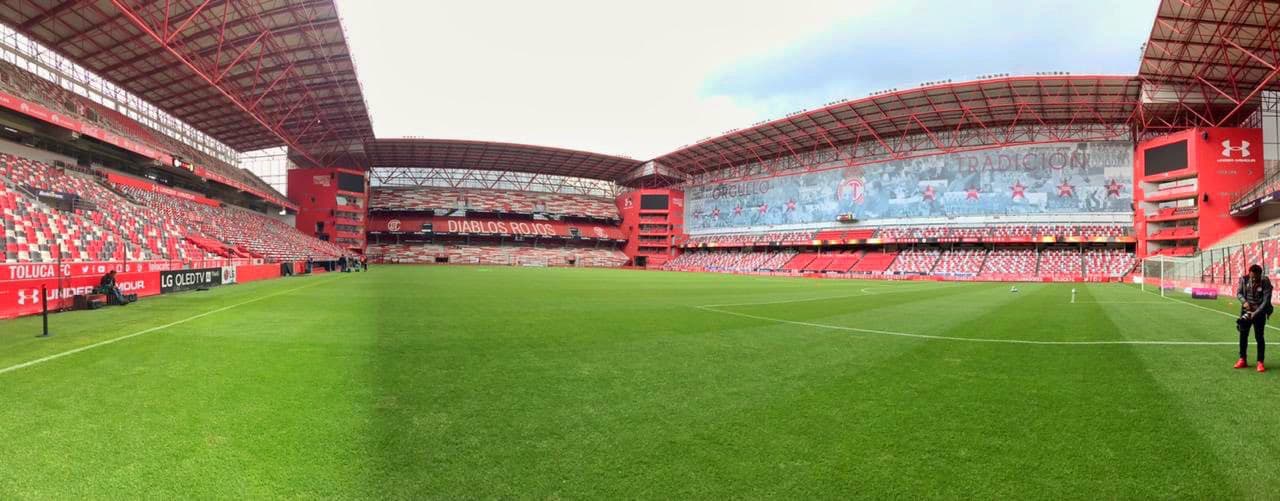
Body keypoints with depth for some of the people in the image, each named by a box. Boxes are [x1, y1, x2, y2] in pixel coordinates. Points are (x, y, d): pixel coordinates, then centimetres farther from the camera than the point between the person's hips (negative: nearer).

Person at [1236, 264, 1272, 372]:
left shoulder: (1265, 282, -16)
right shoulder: (1244, 279, -7)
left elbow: (1266, 301, -18)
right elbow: (1239, 293, 3)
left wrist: (1255, 313, -24)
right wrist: (1244, 301, -17)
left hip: (1259, 312, -3)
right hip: (1246, 310, 3)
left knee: (1259, 337, -2)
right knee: (1243, 335, 9)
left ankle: (1260, 362, 7)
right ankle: (1243, 360, 21)